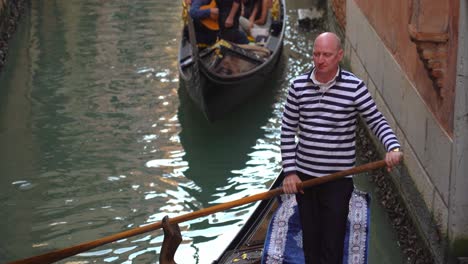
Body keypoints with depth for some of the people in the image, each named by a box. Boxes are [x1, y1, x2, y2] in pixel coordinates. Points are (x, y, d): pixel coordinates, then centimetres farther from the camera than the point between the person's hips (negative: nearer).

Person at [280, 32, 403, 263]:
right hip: (304, 177, 3)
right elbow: (287, 131, 4)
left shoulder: (354, 87, -8)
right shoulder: (298, 86, 0)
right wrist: (290, 171, -1)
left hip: (338, 180, -3)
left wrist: (393, 147, -22)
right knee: (310, 241, 15)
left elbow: (377, 121, -3)